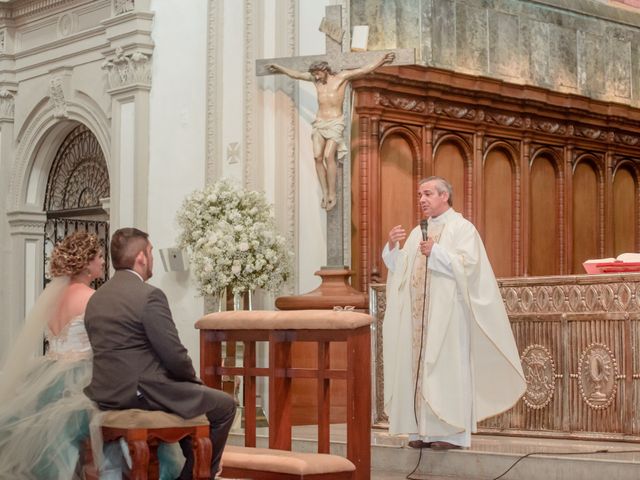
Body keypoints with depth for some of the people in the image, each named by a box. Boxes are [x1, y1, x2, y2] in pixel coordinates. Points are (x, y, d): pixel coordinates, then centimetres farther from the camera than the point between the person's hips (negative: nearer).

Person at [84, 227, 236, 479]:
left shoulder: (96, 298, 10)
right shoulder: (149, 295, -15)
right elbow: (174, 356, -17)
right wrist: (194, 379, 5)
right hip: (141, 393, -9)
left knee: (192, 393, 31)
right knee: (225, 406, 8)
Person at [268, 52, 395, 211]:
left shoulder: (342, 76, -3)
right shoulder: (315, 79, 11)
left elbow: (365, 70, -11)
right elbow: (295, 74, 26)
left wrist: (382, 60, -23)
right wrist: (279, 68, 36)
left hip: (335, 123, -5)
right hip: (319, 123, 5)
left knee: (329, 156, -19)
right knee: (318, 157, -9)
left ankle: (332, 194, -12)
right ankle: (325, 193, -5)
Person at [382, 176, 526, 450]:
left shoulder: (462, 228, 0)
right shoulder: (417, 232, 20)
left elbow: (467, 264, -13)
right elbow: (399, 269, 17)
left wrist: (435, 251, -16)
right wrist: (393, 247, 0)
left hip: (447, 313, -7)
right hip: (418, 315, 7)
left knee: (447, 367, -8)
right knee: (418, 367, 2)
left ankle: (451, 431, -6)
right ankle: (423, 430, 6)